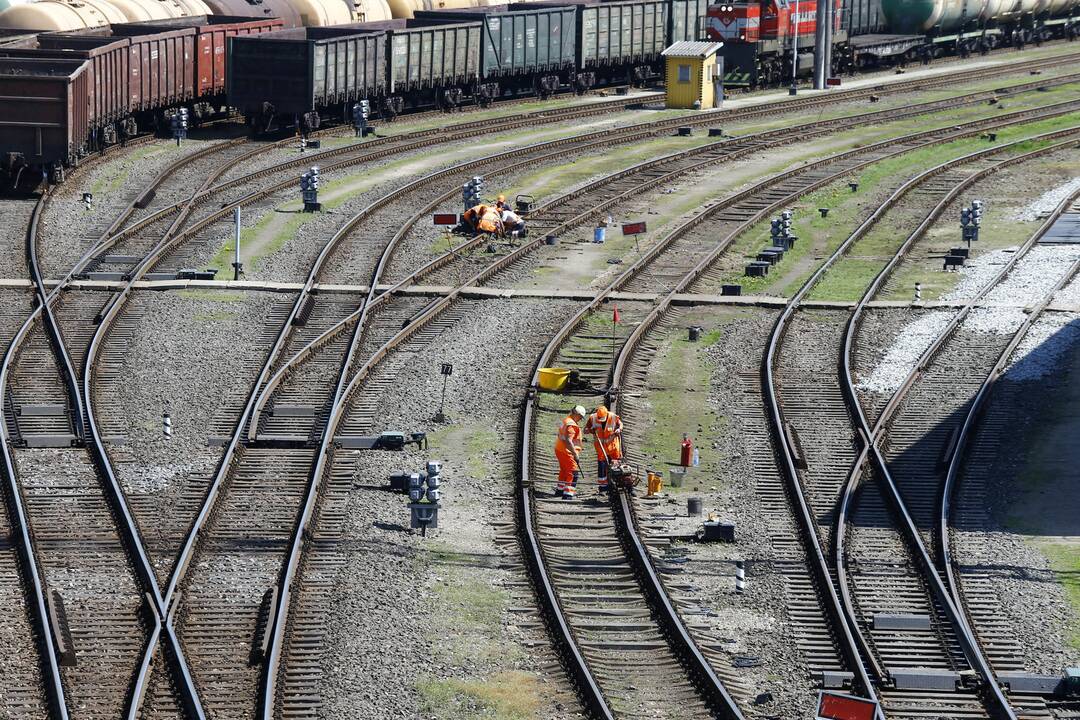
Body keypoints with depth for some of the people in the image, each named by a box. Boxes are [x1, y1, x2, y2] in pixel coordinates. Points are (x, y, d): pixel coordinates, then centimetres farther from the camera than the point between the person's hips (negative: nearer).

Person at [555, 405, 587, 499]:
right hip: (567, 452, -10)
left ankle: (559, 490, 42)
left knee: (564, 470, 27)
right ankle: (568, 494, -16)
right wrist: (575, 454, -28)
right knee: (574, 473, -9)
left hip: (559, 449, 10)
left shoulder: (565, 420, 11)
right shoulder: (571, 425, -21)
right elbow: (568, 441, -30)